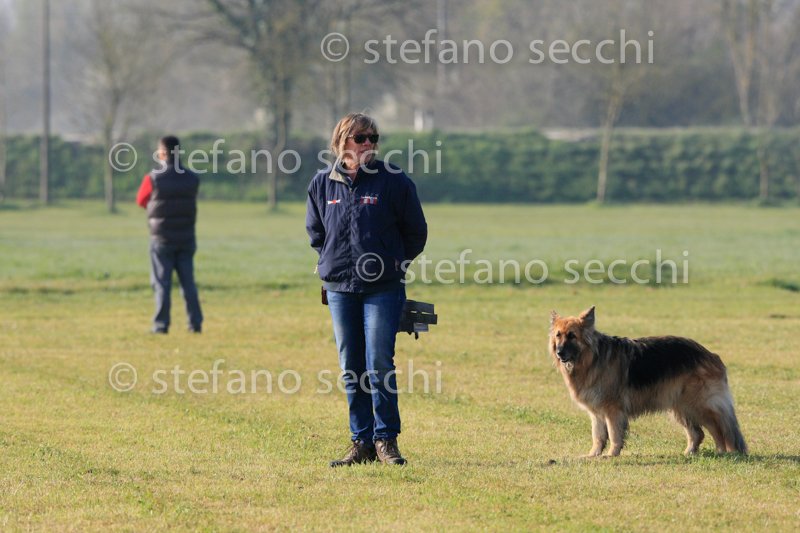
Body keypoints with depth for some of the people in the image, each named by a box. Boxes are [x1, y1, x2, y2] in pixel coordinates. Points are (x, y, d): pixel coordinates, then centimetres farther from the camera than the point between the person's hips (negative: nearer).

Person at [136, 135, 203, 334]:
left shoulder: (153, 179, -11)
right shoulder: (192, 179, -2)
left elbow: (141, 201, 4)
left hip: (162, 238, -3)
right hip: (186, 239, 3)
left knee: (162, 283, 2)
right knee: (188, 282, 9)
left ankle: (161, 324, -1)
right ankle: (195, 323, 7)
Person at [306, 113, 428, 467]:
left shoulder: (394, 182, -4)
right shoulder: (323, 184, 5)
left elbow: (415, 232, 4)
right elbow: (315, 231, 20)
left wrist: (393, 263, 6)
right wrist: (335, 262, 13)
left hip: (383, 288, -3)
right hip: (339, 288, 3)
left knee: (379, 364, -8)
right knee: (351, 369, 5)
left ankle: (386, 439, 0)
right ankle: (361, 442, 11)